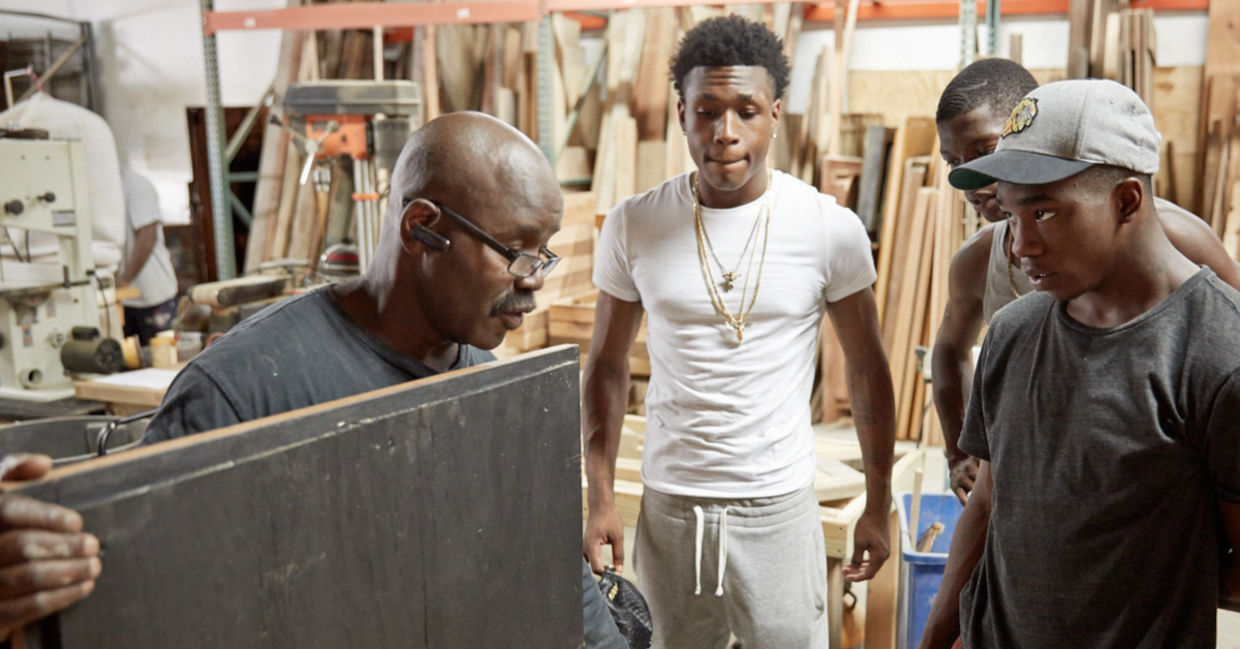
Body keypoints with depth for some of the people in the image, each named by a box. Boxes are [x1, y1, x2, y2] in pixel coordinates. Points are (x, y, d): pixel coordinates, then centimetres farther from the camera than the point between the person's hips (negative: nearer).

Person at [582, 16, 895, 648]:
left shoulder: (831, 229, -8)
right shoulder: (633, 226, -5)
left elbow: (866, 368, 1)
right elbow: (607, 364, 4)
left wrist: (878, 505, 4)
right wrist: (600, 498, 1)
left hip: (781, 504, -1)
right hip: (669, 502, 1)